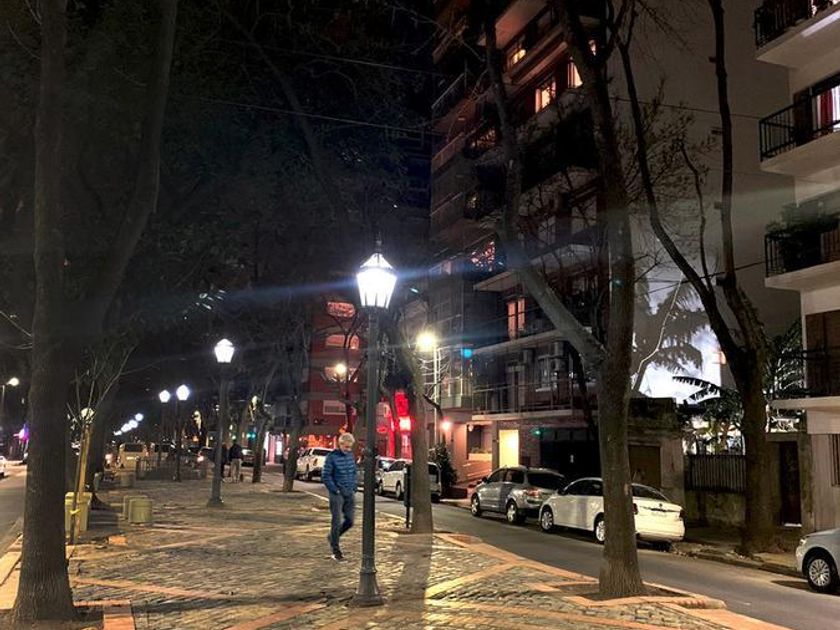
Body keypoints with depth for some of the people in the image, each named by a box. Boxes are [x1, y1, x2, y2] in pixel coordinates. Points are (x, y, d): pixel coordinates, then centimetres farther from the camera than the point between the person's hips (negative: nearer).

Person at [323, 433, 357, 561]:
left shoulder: (351, 456, 7)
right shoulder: (332, 457, -10)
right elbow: (325, 476, -10)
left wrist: (353, 488, 7)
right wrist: (335, 490, -13)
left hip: (350, 494, 6)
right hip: (337, 494, -6)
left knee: (349, 521, 8)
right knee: (337, 522, -2)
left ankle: (332, 537, 31)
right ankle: (336, 551, 8)